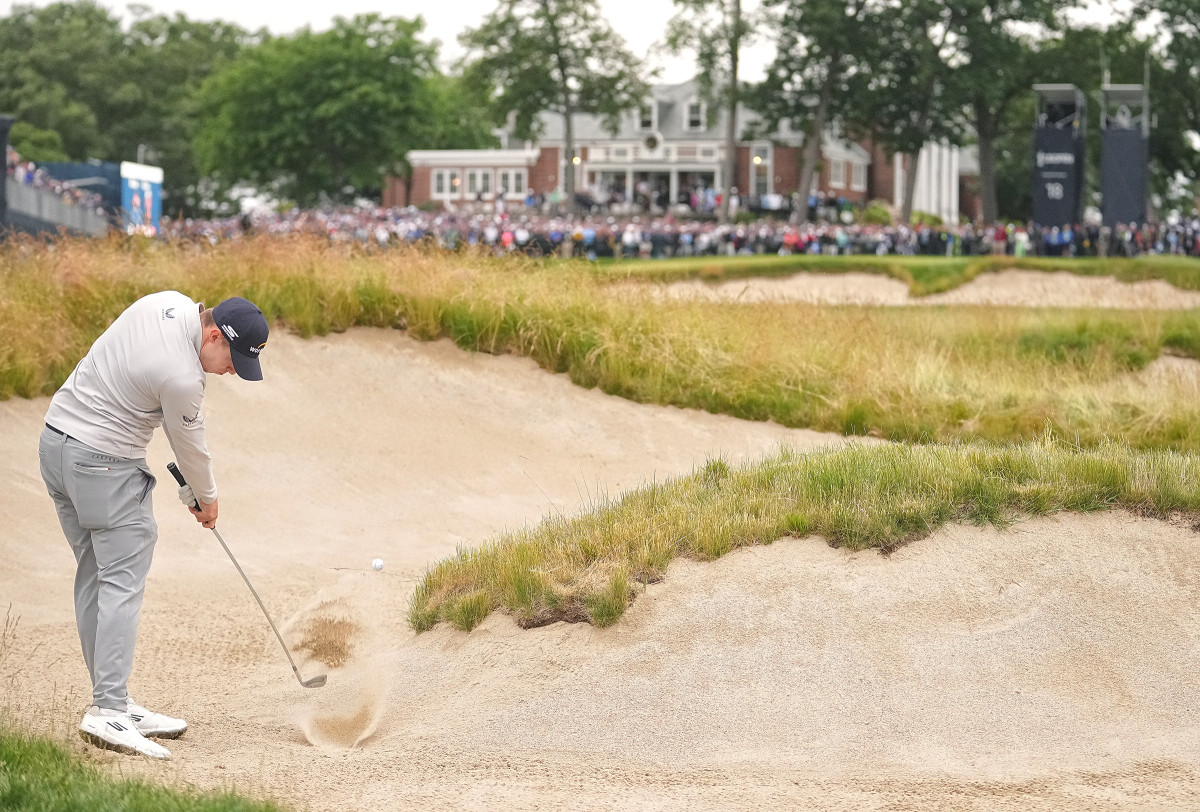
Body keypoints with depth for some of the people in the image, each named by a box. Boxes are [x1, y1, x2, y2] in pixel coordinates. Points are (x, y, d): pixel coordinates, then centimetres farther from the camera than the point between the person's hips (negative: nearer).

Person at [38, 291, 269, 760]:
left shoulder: (169, 302, 0)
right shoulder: (181, 377, -24)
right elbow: (190, 446, -8)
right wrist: (205, 498, 11)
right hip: (104, 464, -10)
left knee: (94, 576, 10)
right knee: (122, 583, -11)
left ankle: (111, 701, 14)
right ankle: (108, 711, -18)